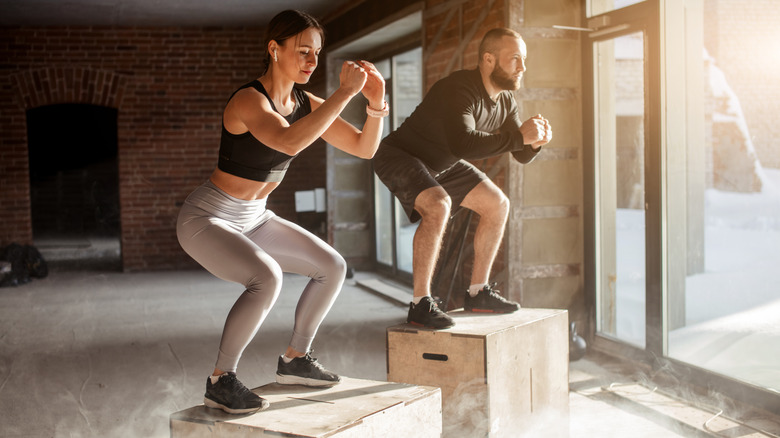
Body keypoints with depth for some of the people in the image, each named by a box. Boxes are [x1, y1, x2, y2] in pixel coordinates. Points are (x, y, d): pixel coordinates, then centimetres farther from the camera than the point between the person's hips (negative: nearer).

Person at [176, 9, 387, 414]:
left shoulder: (306, 104, -1)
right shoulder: (249, 100, -25)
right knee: (267, 278, -33)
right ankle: (221, 381, -16)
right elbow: (290, 141, -46)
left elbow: (365, 148, -2)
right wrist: (345, 92, -40)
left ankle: (294, 360, 19)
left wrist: (376, 102, -19)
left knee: (332, 267, 5)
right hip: (206, 219, -8)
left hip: (252, 218, 8)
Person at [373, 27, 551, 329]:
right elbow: (462, 145, -47)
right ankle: (420, 304, -25)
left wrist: (535, 141, -20)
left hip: (440, 164, 9)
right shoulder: (460, 89, -31)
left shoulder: (505, 100, -3)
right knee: (438, 206, -34)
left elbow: (522, 156, 3)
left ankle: (478, 293, 12)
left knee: (497, 205, 5)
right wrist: (519, 135, -41)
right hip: (400, 155, -9)